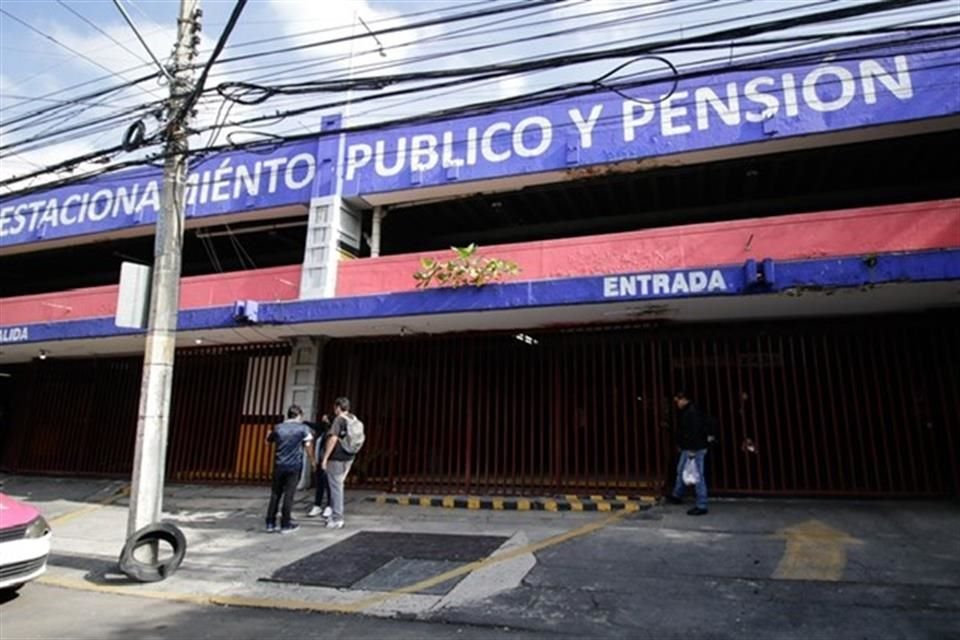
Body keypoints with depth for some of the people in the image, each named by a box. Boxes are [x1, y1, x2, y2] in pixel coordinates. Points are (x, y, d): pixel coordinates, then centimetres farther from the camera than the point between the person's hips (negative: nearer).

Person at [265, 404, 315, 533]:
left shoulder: (278, 428, 6)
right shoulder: (303, 428, -3)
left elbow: (268, 442, 21)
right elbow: (308, 446, -2)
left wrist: (270, 432, 40)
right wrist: (312, 460, 11)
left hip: (279, 465, 3)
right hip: (294, 466, -3)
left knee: (275, 494, 12)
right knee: (289, 494, 2)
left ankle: (270, 523, 15)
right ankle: (285, 525, 5)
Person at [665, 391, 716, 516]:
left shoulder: (693, 411, -19)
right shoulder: (684, 411, 12)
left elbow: (695, 431, -24)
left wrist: (693, 450, -24)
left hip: (695, 449, -11)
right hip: (687, 449, 11)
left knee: (698, 476, -6)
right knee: (680, 471, 22)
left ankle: (701, 506, -2)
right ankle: (677, 496, 37)